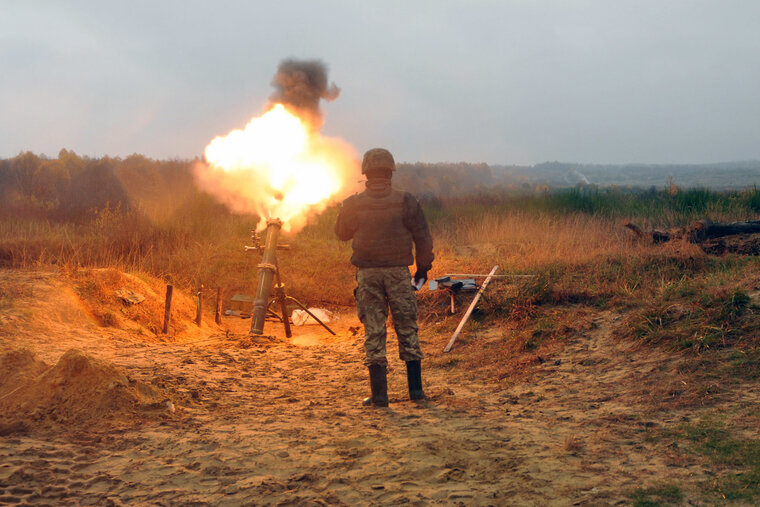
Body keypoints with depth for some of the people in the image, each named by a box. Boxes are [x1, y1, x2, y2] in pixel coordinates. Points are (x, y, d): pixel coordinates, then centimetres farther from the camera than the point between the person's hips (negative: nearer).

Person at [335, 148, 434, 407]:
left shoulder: (354, 204, -5)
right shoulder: (405, 201, -5)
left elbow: (342, 233, 12)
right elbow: (423, 237, -1)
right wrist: (423, 267, 12)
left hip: (368, 274, 0)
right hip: (398, 271, 0)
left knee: (374, 332, 5)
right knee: (407, 329, 11)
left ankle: (379, 394, 4)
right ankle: (415, 388, 13)